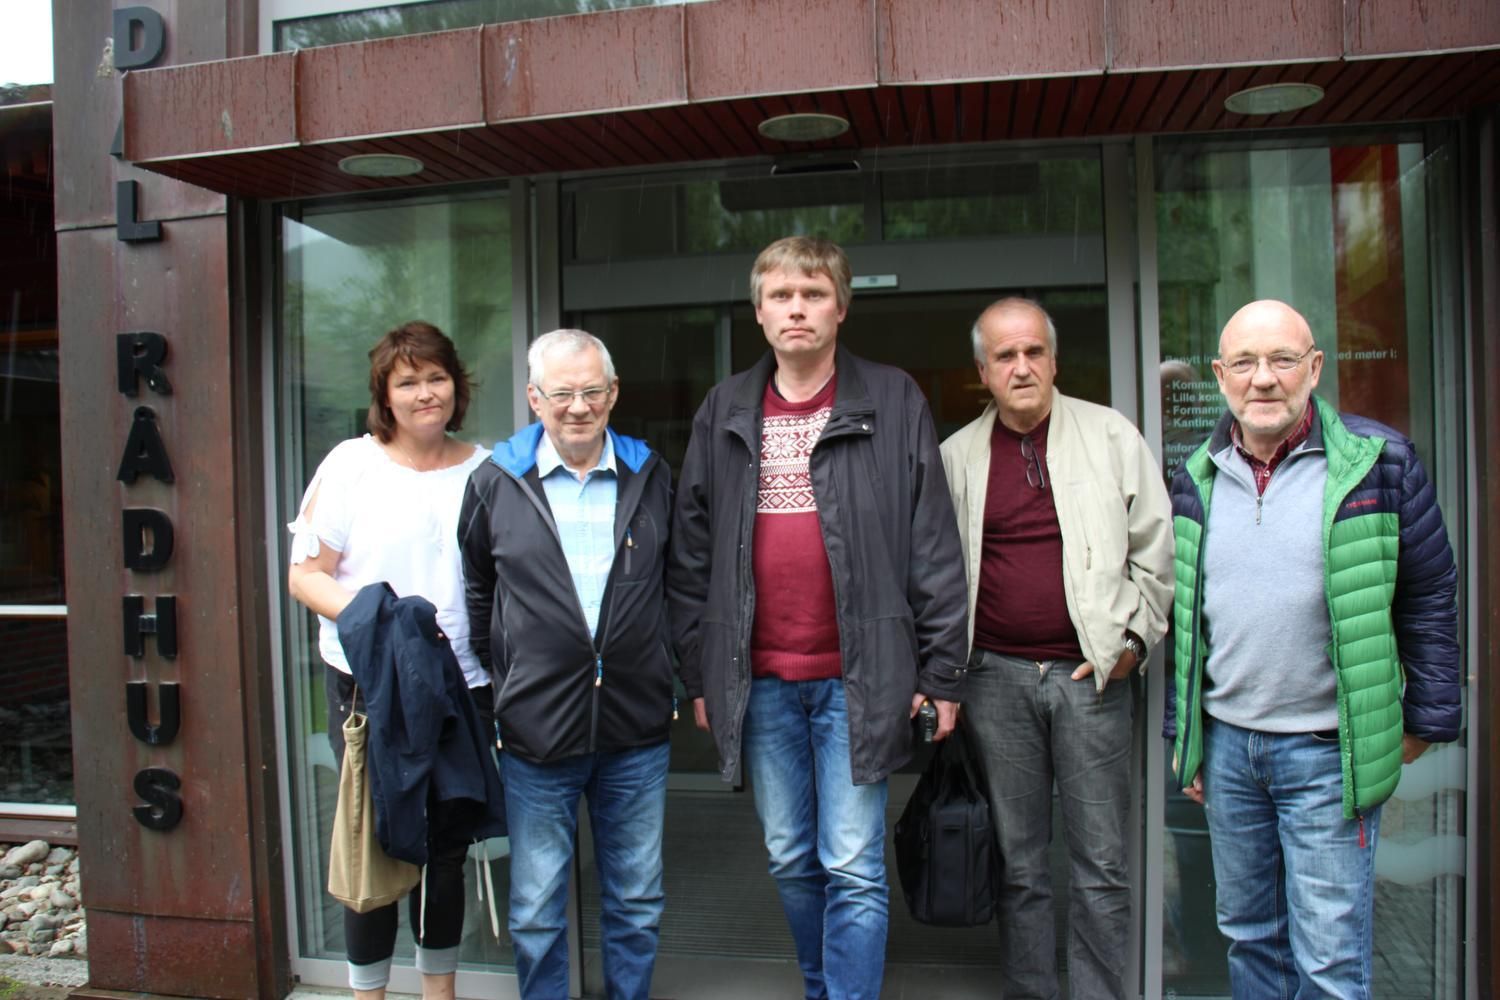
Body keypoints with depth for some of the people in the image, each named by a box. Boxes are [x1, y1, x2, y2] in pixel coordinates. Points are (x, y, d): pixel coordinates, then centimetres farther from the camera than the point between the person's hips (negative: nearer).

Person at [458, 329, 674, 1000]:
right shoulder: (495, 482, -1)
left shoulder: (650, 476, 4)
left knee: (637, 906, 16)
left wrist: (669, 680, 9)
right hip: (536, 733, -1)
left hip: (638, 732, 2)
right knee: (536, 916, 11)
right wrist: (494, 682, 6)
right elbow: (476, 593, 10)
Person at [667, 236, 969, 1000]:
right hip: (758, 680, 4)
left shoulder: (894, 402, -2)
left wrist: (942, 671, -5)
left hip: (857, 677, -3)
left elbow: (933, 545, -3)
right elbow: (692, 553, 8)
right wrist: (698, 672, 6)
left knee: (852, 868, 3)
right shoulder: (724, 412, 7)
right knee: (791, 862, 17)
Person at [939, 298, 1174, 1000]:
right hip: (997, 678, 1)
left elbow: (1154, 550, 6)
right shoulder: (956, 456, 7)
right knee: (1018, 861, 11)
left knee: (1101, 863, 5)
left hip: (1091, 675, -1)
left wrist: (1131, 639, -3)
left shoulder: (1111, 435, 4)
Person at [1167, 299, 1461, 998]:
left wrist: (1426, 721, 1)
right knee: (1247, 935, 18)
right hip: (1224, 747, 4)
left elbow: (1430, 598, 0)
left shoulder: (1378, 463, -6)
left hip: (1330, 753, -4)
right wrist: (1182, 731, 12)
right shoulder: (1197, 479, 5)